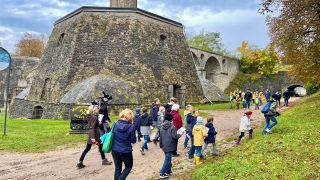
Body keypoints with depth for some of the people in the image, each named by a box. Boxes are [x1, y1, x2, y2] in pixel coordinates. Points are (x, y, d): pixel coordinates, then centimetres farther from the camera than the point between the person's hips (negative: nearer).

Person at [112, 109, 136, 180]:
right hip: (126, 151, -4)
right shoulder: (131, 127, -17)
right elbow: (133, 140, -9)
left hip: (115, 150, 4)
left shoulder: (115, 124, -5)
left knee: (117, 168, 18)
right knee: (128, 167, 19)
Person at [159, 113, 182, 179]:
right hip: (170, 146, -7)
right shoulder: (172, 127, -17)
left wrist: (161, 145, 17)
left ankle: (168, 170, 31)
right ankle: (162, 174, 0)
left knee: (168, 158, 21)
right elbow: (174, 136, -19)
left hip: (164, 146, 7)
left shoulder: (162, 126, 3)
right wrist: (179, 134, 1)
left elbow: (160, 136, 8)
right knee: (167, 159, -1)